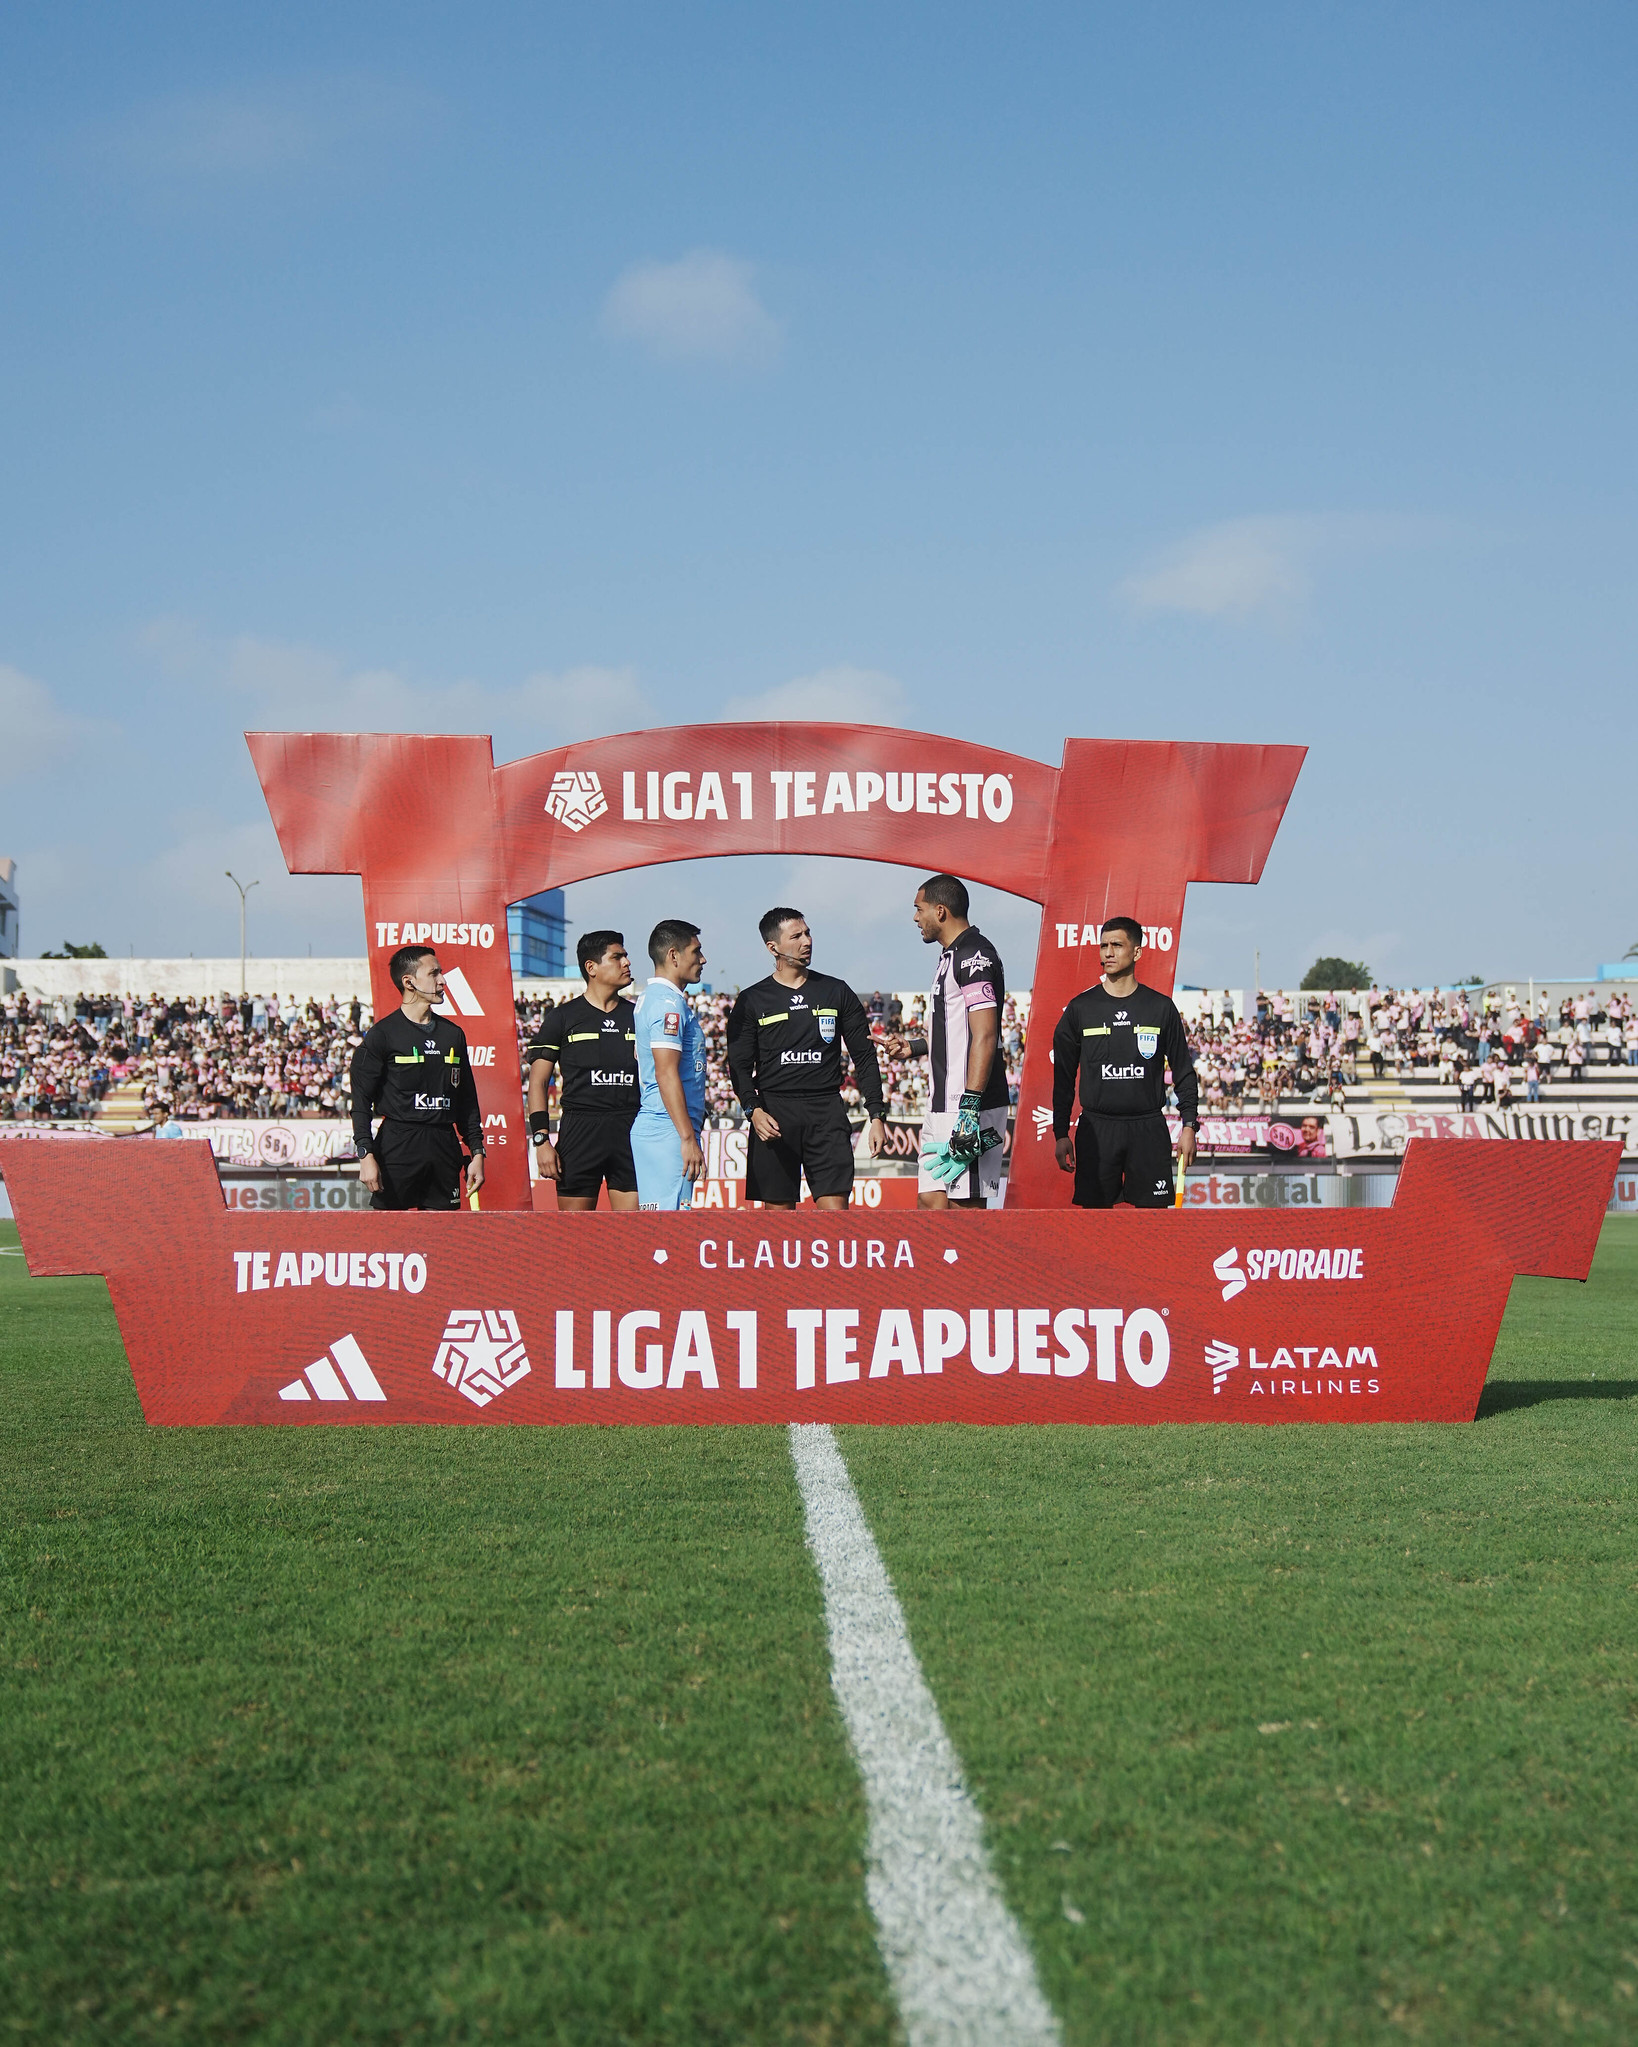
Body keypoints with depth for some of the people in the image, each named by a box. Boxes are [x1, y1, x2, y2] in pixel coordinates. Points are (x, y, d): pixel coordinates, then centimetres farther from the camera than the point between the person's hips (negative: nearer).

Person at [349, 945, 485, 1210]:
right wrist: (366, 1155, -15)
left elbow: (467, 1100, 18)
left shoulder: (453, 1034, 14)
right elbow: (361, 1101, -5)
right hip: (397, 1146, -5)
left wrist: (477, 1152, 12)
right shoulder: (382, 1034, -2)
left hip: (444, 1148, 5)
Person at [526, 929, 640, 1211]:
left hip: (631, 1132, 3)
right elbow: (538, 1082, 3)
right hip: (580, 1131, -2)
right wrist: (541, 1140, -6)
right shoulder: (563, 1017, 5)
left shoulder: (637, 1017, 15)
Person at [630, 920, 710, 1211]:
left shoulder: (649, 998, 19)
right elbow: (666, 1073, -20)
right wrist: (688, 1138, -22)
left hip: (649, 1127, 10)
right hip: (668, 1131, -10)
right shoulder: (669, 1002, -12)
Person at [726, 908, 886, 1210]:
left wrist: (876, 1115, 3)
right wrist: (753, 1109, -14)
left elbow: (865, 1058, 12)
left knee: (835, 1210, -10)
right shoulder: (752, 1001, 8)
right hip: (774, 1113, 0)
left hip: (827, 1111, 0)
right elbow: (739, 1065, 4)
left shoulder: (837, 992, 12)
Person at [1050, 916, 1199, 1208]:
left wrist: (1189, 1126, 1)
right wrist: (1061, 1134, 3)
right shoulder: (1081, 1008, 5)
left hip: (1148, 1129, 0)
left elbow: (1183, 1072, 8)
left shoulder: (1161, 1007, 4)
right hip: (1096, 1129, 0)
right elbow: (1063, 1077, 8)